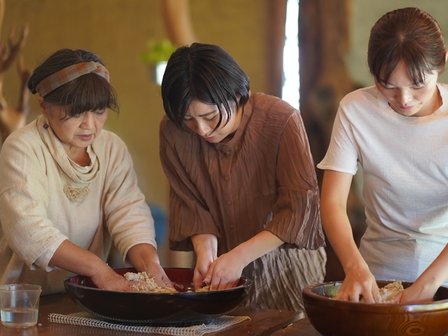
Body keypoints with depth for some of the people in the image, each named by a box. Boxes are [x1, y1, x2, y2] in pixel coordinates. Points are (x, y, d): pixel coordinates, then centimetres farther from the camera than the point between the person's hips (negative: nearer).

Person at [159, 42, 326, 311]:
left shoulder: (281, 120, -16)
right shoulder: (173, 132, -6)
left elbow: (300, 206, -16)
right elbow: (190, 207, 0)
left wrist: (240, 256, -22)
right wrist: (206, 252, -18)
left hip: (285, 267, -3)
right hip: (222, 270, 3)